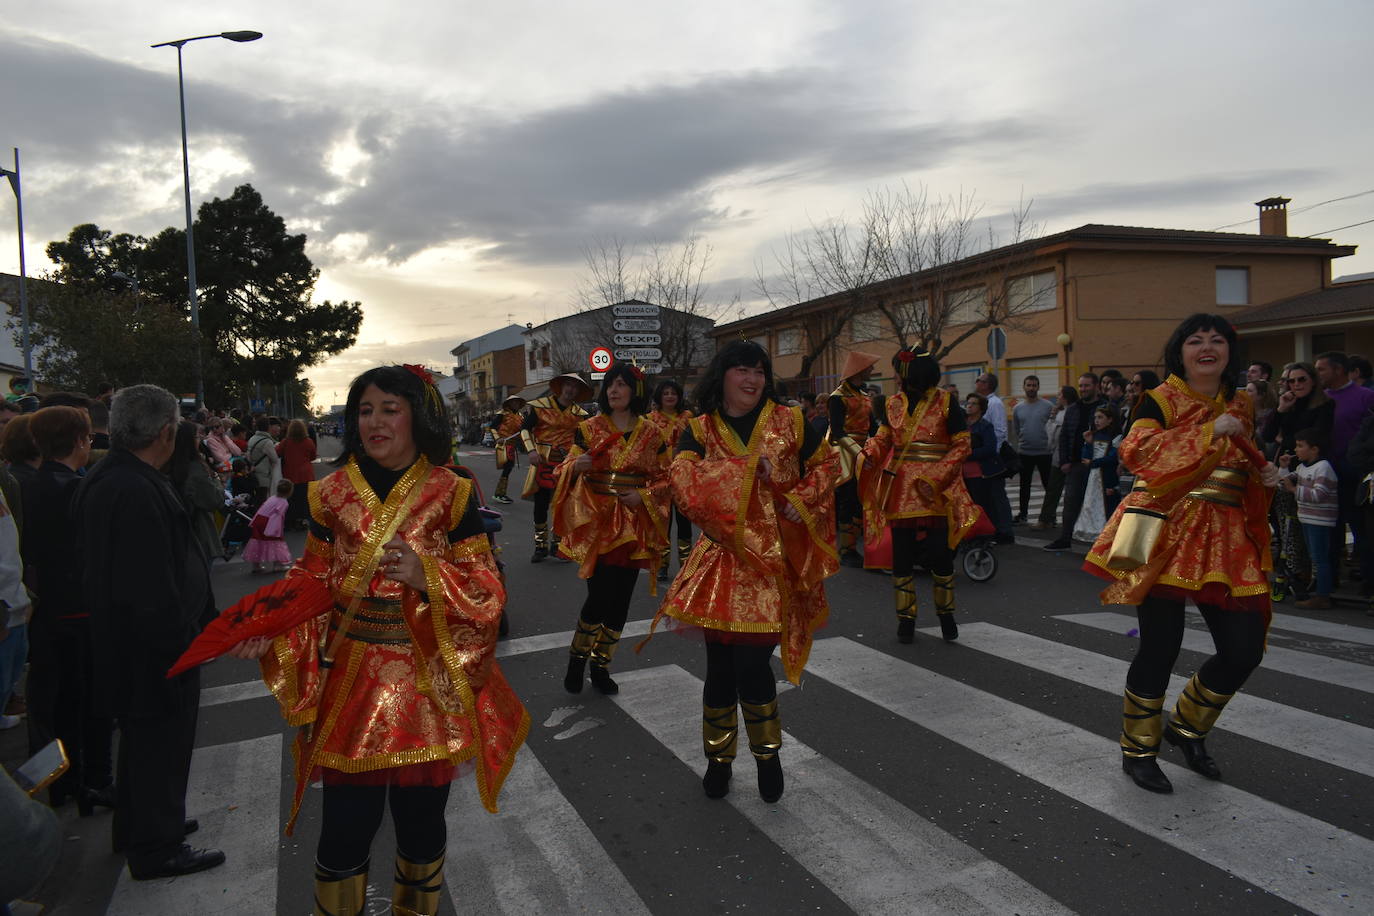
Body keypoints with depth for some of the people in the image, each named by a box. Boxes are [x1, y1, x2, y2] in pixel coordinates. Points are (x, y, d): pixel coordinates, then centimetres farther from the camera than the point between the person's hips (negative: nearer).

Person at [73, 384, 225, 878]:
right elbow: (154, 589, -30)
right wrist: (182, 644, -20)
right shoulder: (138, 491, -28)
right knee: (161, 744, 5)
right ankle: (156, 849, 20)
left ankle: (136, 827, 41)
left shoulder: (101, 479, 8)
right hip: (155, 648, -11)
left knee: (142, 739, 24)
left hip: (121, 644, 11)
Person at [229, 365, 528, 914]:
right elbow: (313, 581, 10)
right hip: (350, 685, 1)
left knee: (421, 819, 13)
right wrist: (271, 631, -8)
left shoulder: (452, 493, -4)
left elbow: (487, 588, -5)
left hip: (430, 686, -1)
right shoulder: (332, 493, 3)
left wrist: (427, 574, -23)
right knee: (346, 828, 3)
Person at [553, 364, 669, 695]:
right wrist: (577, 465, -18)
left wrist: (644, 495, -10)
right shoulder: (589, 428, 2)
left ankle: (601, 666, 22)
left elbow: (664, 478, 8)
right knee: (599, 594, -10)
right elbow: (567, 471, 5)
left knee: (620, 598, 5)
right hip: (594, 521, -2)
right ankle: (577, 658, 14)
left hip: (633, 524, 2)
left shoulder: (651, 433, 4)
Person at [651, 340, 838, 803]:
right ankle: (719, 757, 27)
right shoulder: (700, 431, 5)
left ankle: (768, 754, 20)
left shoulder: (789, 422, 5)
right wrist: (748, 468, -16)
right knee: (720, 664, 6)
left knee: (752, 661, -6)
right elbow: (683, 480, -12)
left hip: (774, 558, -1)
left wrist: (801, 500, -4)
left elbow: (828, 464, 13)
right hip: (723, 557, 1)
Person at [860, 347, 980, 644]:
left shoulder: (946, 402, -5)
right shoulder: (892, 404, 7)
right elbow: (883, 438, 6)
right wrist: (871, 453, -18)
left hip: (936, 492, -3)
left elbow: (961, 445, -5)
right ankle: (906, 618, 16)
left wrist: (934, 478, -14)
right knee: (902, 555, 5)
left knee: (940, 553, 1)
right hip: (901, 491, 3)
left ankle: (946, 614, 22)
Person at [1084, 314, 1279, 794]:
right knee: (1160, 645, -6)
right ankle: (1138, 750, 15)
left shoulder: (1241, 408, 16)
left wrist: (1264, 477, 6)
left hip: (1227, 539, 6)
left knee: (1244, 649, 2)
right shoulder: (1162, 400, -3)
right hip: (1166, 533, -6)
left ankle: (1186, 727, 29)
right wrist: (1211, 431, -26)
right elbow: (1136, 451, -22)